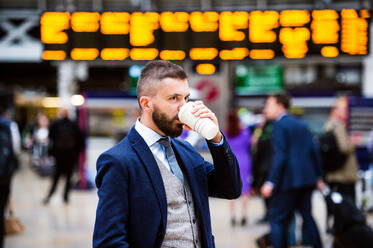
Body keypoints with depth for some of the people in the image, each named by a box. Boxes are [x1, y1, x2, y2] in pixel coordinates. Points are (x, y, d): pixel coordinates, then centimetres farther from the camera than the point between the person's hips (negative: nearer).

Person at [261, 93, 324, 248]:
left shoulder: (280, 125, -8)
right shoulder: (301, 125, 15)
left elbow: (280, 156, -17)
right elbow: (314, 151, 14)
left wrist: (271, 182, -18)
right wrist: (319, 177, 19)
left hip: (287, 180, -8)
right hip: (307, 179, 8)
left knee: (276, 218, -2)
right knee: (306, 215, 16)